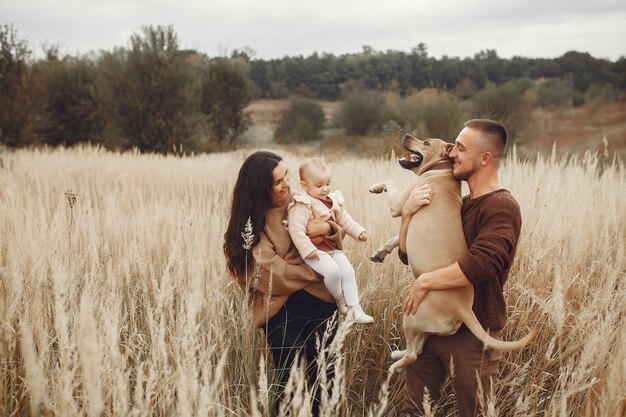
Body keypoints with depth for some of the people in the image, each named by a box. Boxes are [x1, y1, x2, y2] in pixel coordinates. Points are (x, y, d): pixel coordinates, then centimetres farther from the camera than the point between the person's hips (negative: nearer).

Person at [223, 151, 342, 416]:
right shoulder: (252, 221, -8)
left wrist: (328, 227, -13)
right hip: (281, 310, -4)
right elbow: (273, 274, -16)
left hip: (319, 302, 4)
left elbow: (339, 232, 11)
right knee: (288, 384, 1)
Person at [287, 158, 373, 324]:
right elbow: (296, 229, -22)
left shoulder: (333, 201, 11)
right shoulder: (303, 205, -15)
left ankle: (354, 310, 1)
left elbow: (344, 220, 20)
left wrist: (358, 231, 7)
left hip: (333, 247, 8)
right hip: (314, 249, -8)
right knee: (332, 271, -27)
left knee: (348, 271, -4)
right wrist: (307, 249, -26)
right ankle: (339, 300, 1)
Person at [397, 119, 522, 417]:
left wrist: (424, 282, -22)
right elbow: (408, 255, 11)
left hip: (472, 335, -7)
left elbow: (479, 265, -32)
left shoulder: (501, 208, -15)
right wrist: (408, 214, -6)